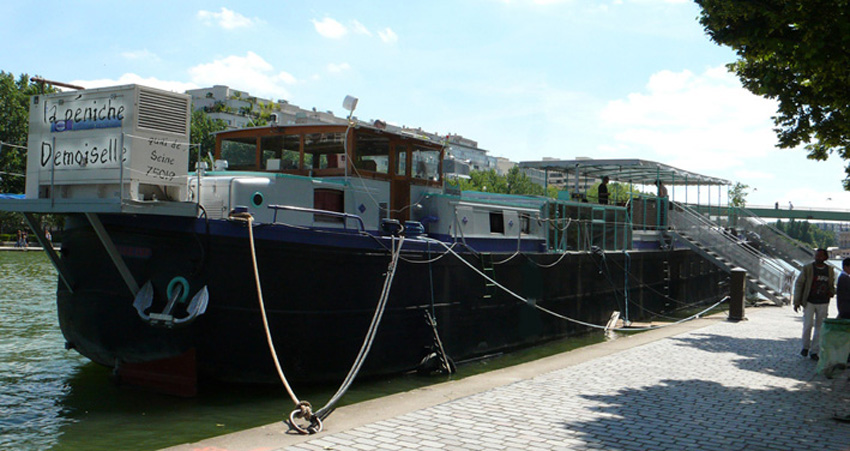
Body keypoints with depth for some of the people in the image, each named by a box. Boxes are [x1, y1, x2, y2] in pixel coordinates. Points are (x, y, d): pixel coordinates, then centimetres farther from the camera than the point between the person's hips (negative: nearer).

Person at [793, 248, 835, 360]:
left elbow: (831, 285, 20)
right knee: (808, 325, -8)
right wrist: (796, 301, -7)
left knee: (819, 327, 4)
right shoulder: (807, 268, -4)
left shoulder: (830, 270, 6)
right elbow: (798, 284, -2)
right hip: (809, 302, -3)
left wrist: (831, 292, -4)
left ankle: (814, 351, 14)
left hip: (823, 303, 3)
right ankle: (805, 347, 16)